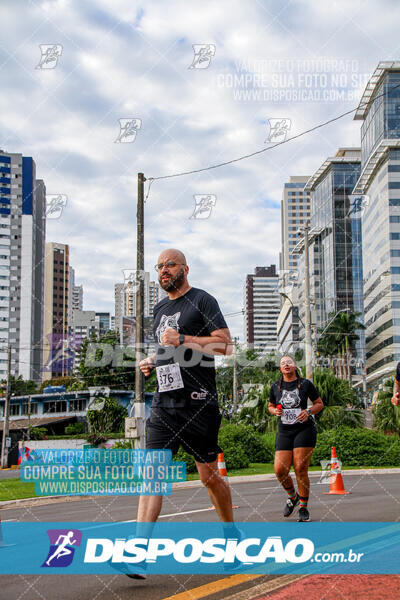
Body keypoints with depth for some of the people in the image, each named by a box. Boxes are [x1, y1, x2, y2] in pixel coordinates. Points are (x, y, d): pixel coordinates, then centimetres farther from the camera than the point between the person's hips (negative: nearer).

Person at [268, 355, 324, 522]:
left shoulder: (306, 384, 2)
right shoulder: (275, 387, 9)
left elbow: (319, 403, 9)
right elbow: (270, 406, 21)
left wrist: (309, 411, -10)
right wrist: (274, 410, -2)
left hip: (304, 429, -3)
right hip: (284, 431, 3)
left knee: (300, 469, -8)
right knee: (280, 470, -8)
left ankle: (303, 508, 6)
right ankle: (292, 496, 21)